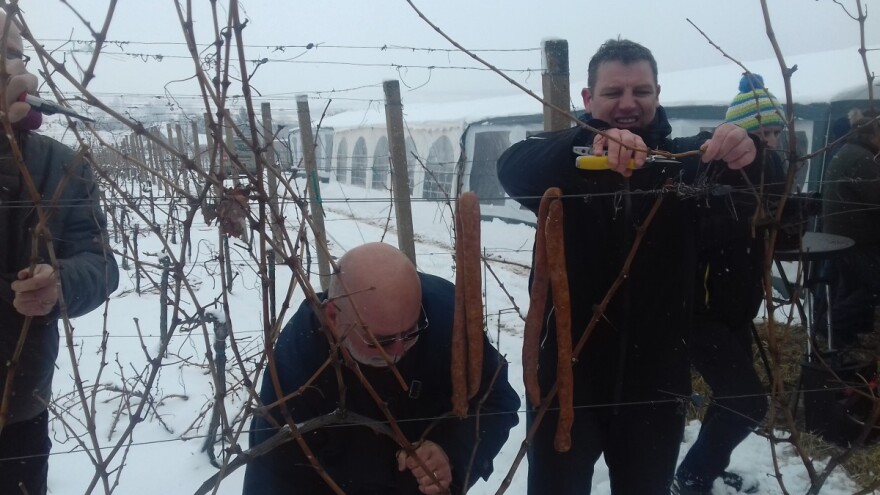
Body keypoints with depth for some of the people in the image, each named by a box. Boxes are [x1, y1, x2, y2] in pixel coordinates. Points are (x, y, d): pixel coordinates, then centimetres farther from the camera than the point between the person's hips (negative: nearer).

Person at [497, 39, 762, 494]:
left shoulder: (683, 159, 3)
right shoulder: (567, 161, -3)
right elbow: (514, 168, -25)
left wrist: (746, 155, -38)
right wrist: (587, 150, -45)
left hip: (656, 375, 2)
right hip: (567, 372, -2)